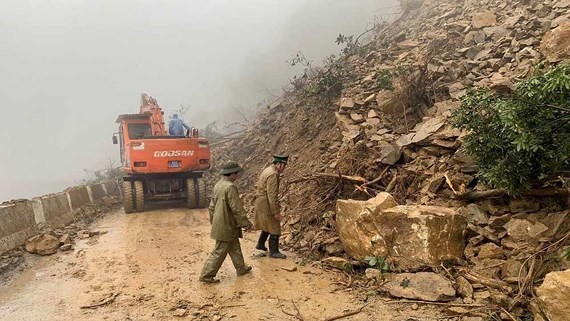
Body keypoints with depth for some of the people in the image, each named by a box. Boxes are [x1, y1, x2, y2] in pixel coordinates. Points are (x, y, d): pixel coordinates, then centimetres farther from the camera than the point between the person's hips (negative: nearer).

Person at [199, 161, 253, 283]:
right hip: (226, 226, -9)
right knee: (219, 252, 2)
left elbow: (212, 205, 14)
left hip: (219, 222, 9)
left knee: (235, 248, 22)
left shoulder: (218, 185, 6)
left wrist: (213, 220, 24)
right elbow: (237, 209, -21)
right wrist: (246, 223, -12)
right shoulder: (230, 187, -22)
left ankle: (241, 268, 36)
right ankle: (206, 275, 11)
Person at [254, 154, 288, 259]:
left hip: (262, 203, 10)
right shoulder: (273, 174, -23)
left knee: (268, 225, 25)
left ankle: (260, 244, 38)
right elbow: (272, 195, -26)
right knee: (274, 228, 2)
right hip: (267, 205, -10)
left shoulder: (268, 170, 9)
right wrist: (276, 212, -23)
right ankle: (273, 252, 12)